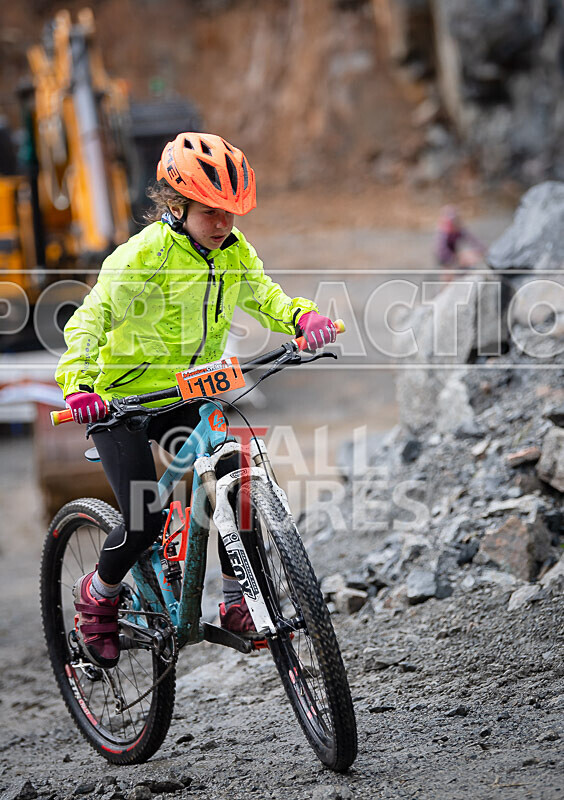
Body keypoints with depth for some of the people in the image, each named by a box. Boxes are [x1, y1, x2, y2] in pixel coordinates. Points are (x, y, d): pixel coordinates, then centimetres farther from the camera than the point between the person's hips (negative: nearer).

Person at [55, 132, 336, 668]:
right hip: (120, 401, -5)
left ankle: (235, 604, 1)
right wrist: (78, 383, -42)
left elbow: (264, 298, 6)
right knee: (146, 519, -15)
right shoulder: (143, 255, -20)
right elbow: (90, 319, -24)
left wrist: (303, 317, -19)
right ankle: (97, 595, 15)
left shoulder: (234, 253, -2)